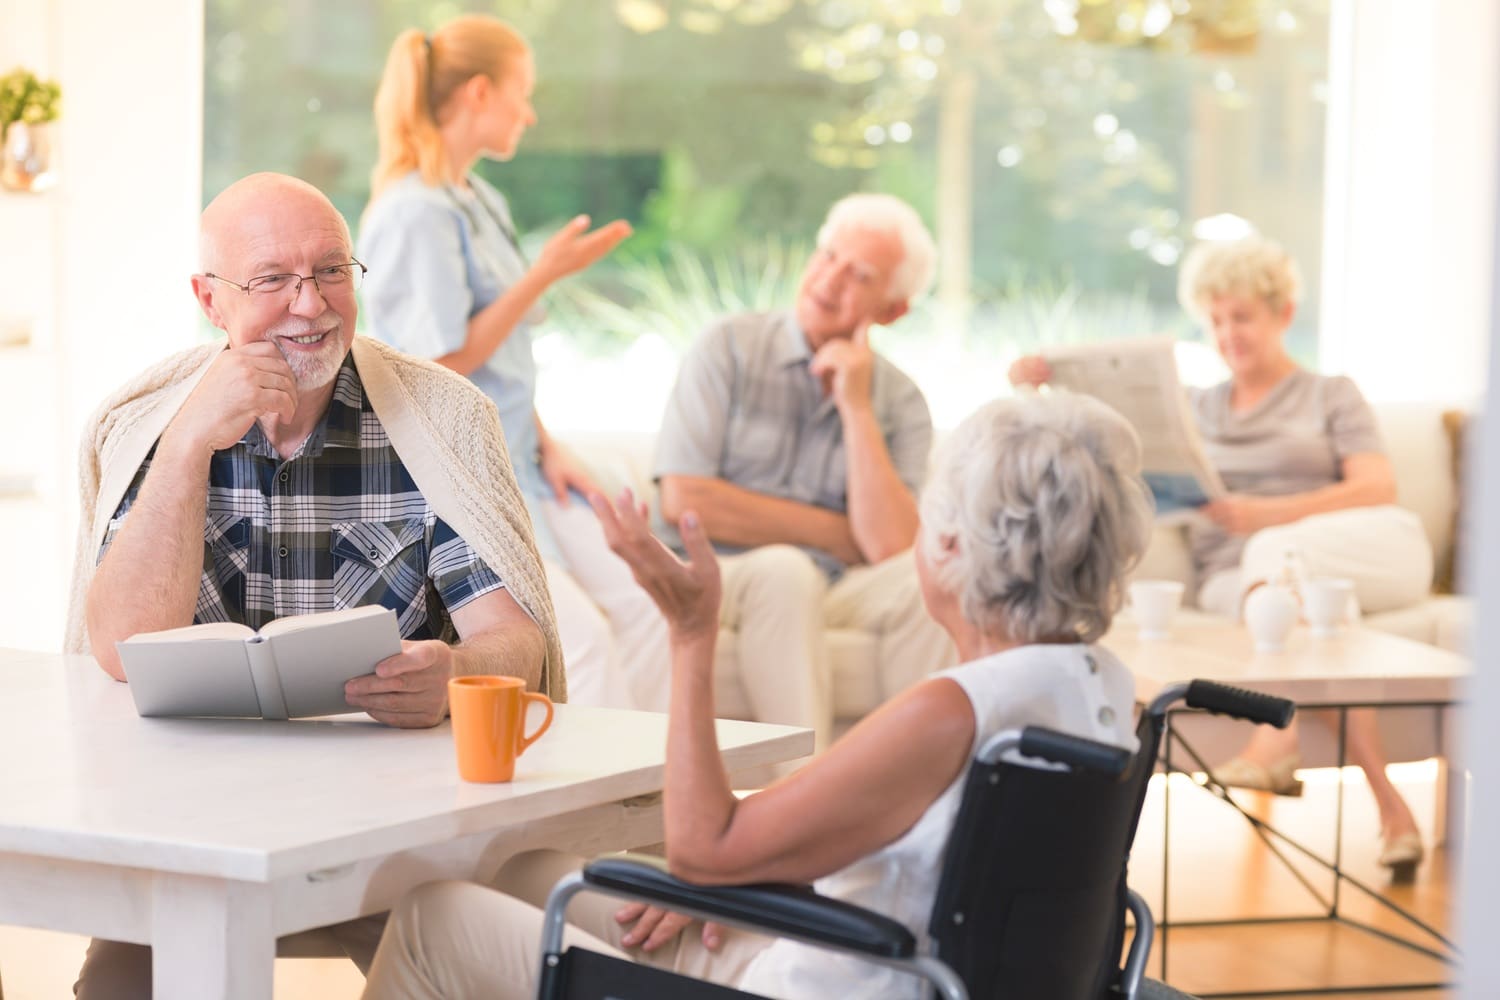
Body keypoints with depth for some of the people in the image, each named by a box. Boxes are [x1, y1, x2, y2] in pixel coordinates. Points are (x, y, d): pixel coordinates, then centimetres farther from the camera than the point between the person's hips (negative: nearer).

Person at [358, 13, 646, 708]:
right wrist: (546, 275, -16)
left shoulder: (482, 203, 14)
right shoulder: (417, 214, -15)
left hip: (516, 466, 9)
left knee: (649, 609, -2)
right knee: (583, 635, -21)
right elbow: (446, 360, -18)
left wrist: (547, 447, 8)